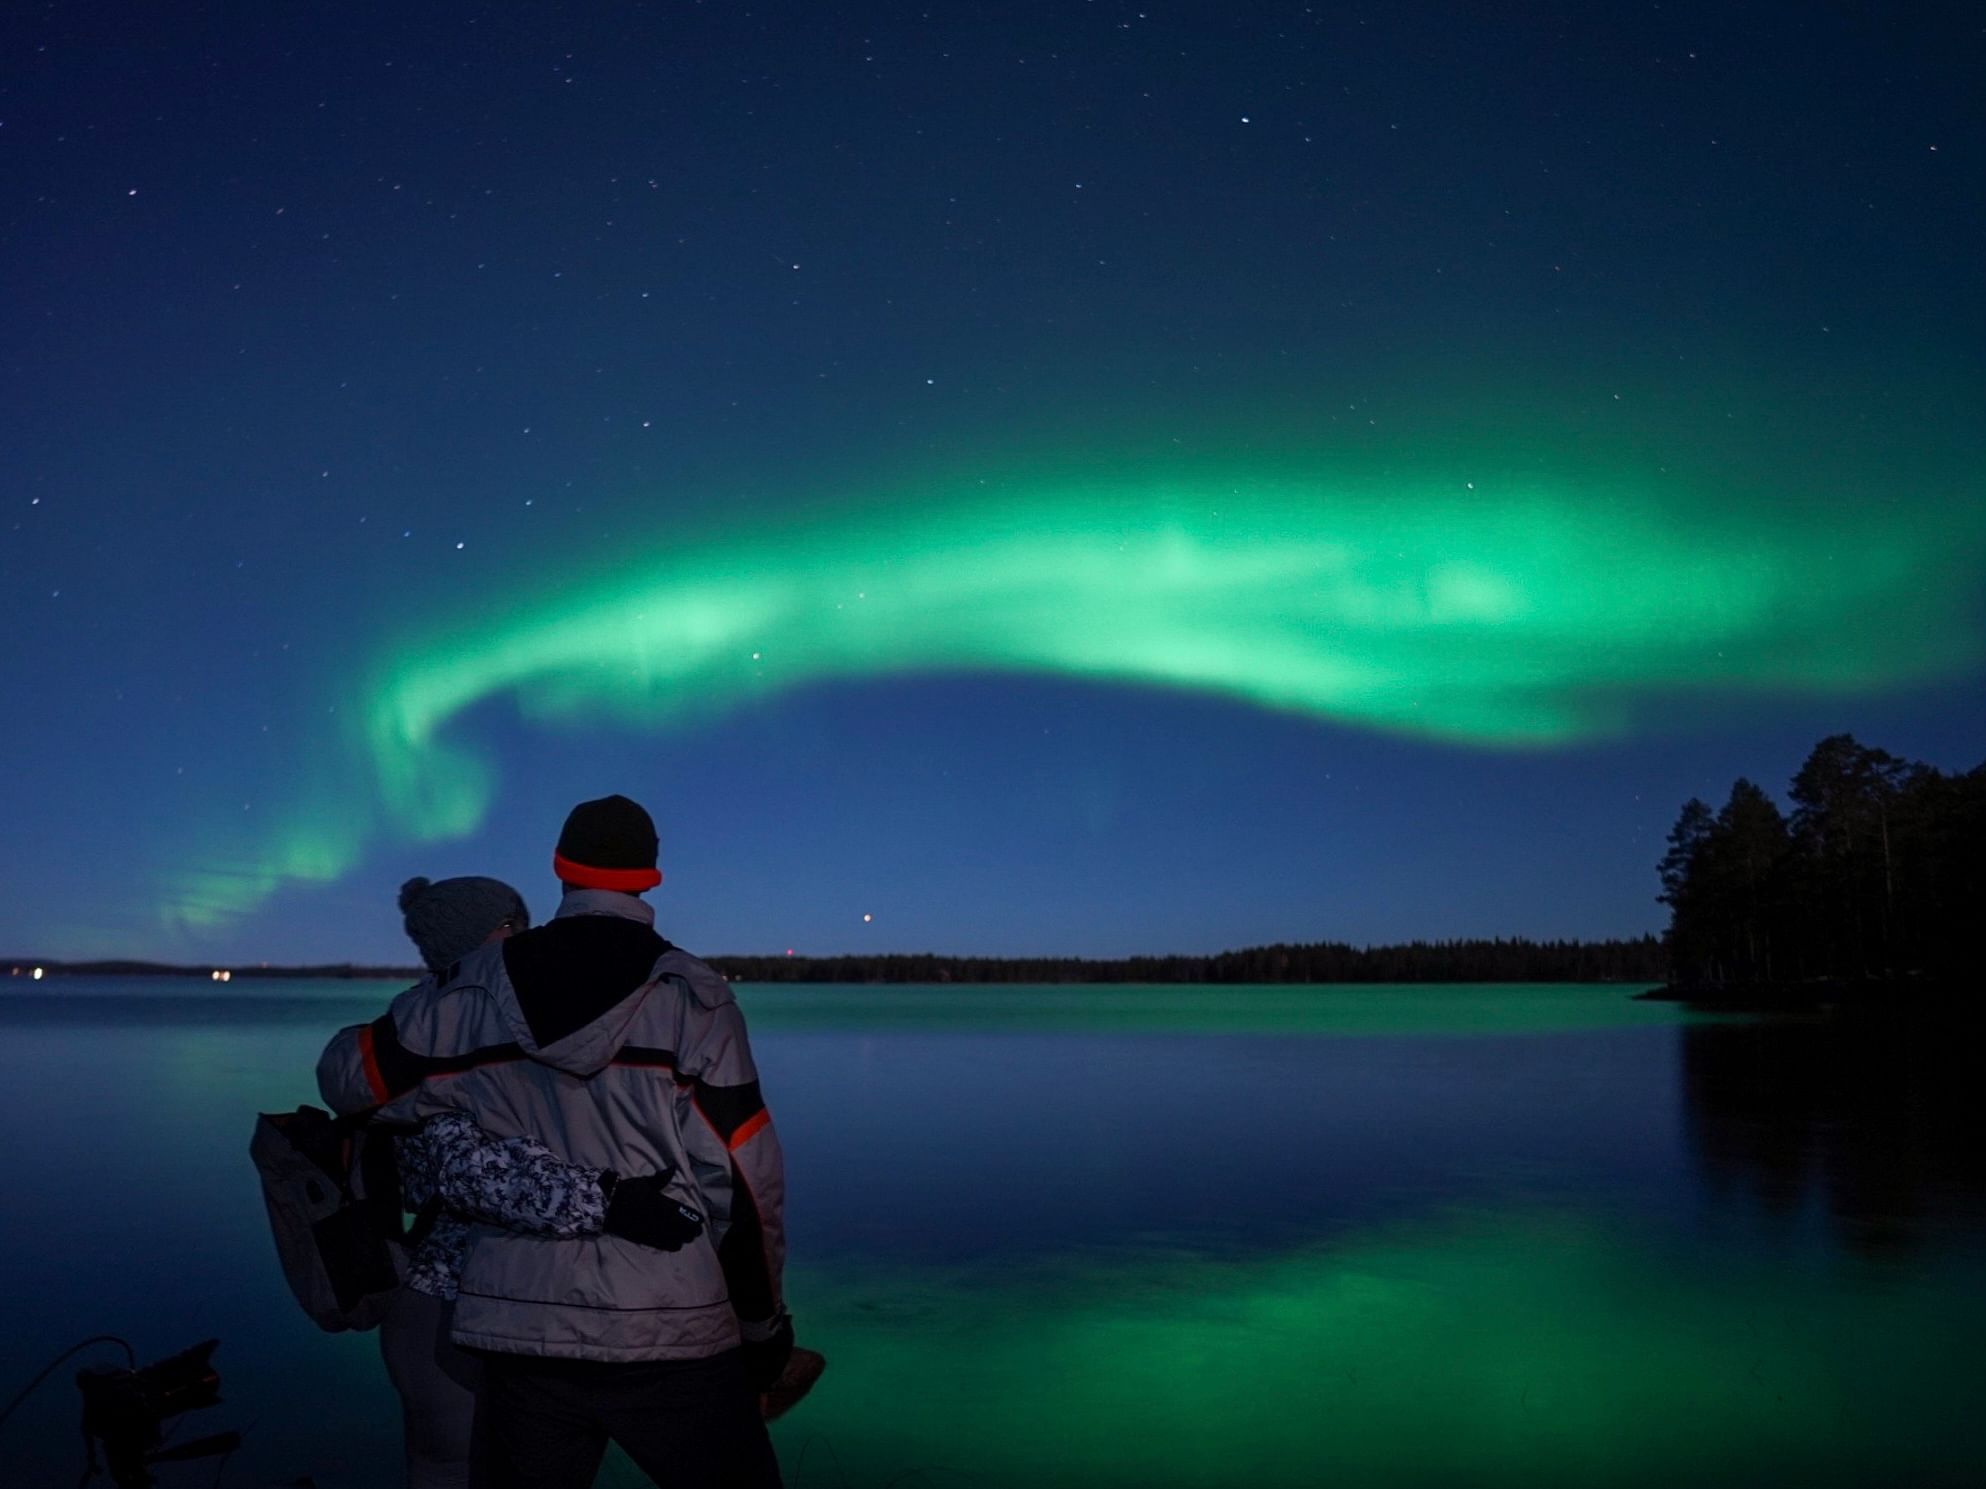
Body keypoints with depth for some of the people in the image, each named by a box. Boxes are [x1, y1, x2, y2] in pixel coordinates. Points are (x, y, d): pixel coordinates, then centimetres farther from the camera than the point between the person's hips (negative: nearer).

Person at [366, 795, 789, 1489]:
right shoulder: (695, 998, -8)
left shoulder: (471, 991, 0)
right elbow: (743, 1177, -8)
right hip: (673, 1333, -3)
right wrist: (763, 1321, 4)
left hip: (520, 1331, 3)